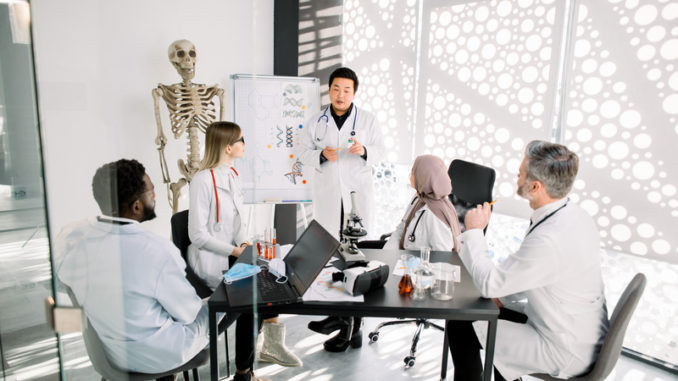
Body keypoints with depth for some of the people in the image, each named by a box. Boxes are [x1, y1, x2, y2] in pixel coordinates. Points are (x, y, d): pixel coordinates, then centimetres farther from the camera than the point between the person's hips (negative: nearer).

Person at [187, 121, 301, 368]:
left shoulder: (233, 175, 9)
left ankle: (272, 343, -4)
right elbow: (198, 235, -18)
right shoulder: (203, 180, -16)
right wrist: (236, 251, -18)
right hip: (209, 259, -7)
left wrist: (245, 243, -6)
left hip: (231, 254, 7)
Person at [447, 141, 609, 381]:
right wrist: (504, 296, 5)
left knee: (460, 326, -5)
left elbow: (489, 284, -23)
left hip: (567, 353, -9)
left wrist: (474, 231, -14)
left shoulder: (551, 239, -33)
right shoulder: (572, 214, -3)